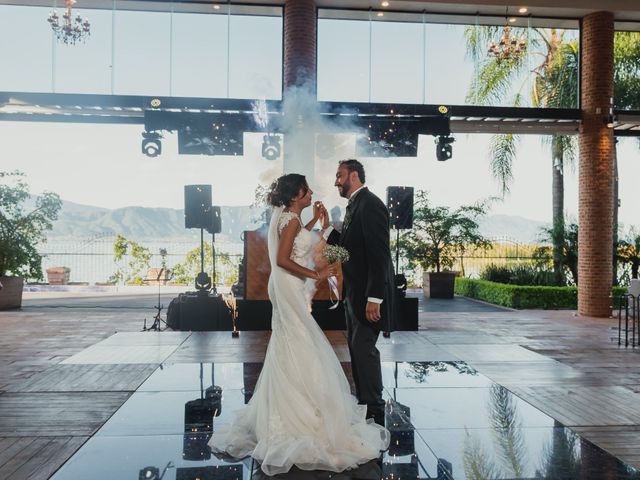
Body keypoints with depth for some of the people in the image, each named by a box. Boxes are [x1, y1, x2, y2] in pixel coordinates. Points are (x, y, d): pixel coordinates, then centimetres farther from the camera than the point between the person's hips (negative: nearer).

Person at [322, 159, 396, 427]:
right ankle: (363, 403, 28)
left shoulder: (370, 205, -16)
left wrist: (374, 298, -25)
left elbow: (380, 254, -22)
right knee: (357, 348, 15)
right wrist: (327, 227, 5)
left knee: (364, 348, -6)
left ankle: (375, 412, 6)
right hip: (353, 294, 10)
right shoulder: (354, 206, 15)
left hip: (368, 294, -10)